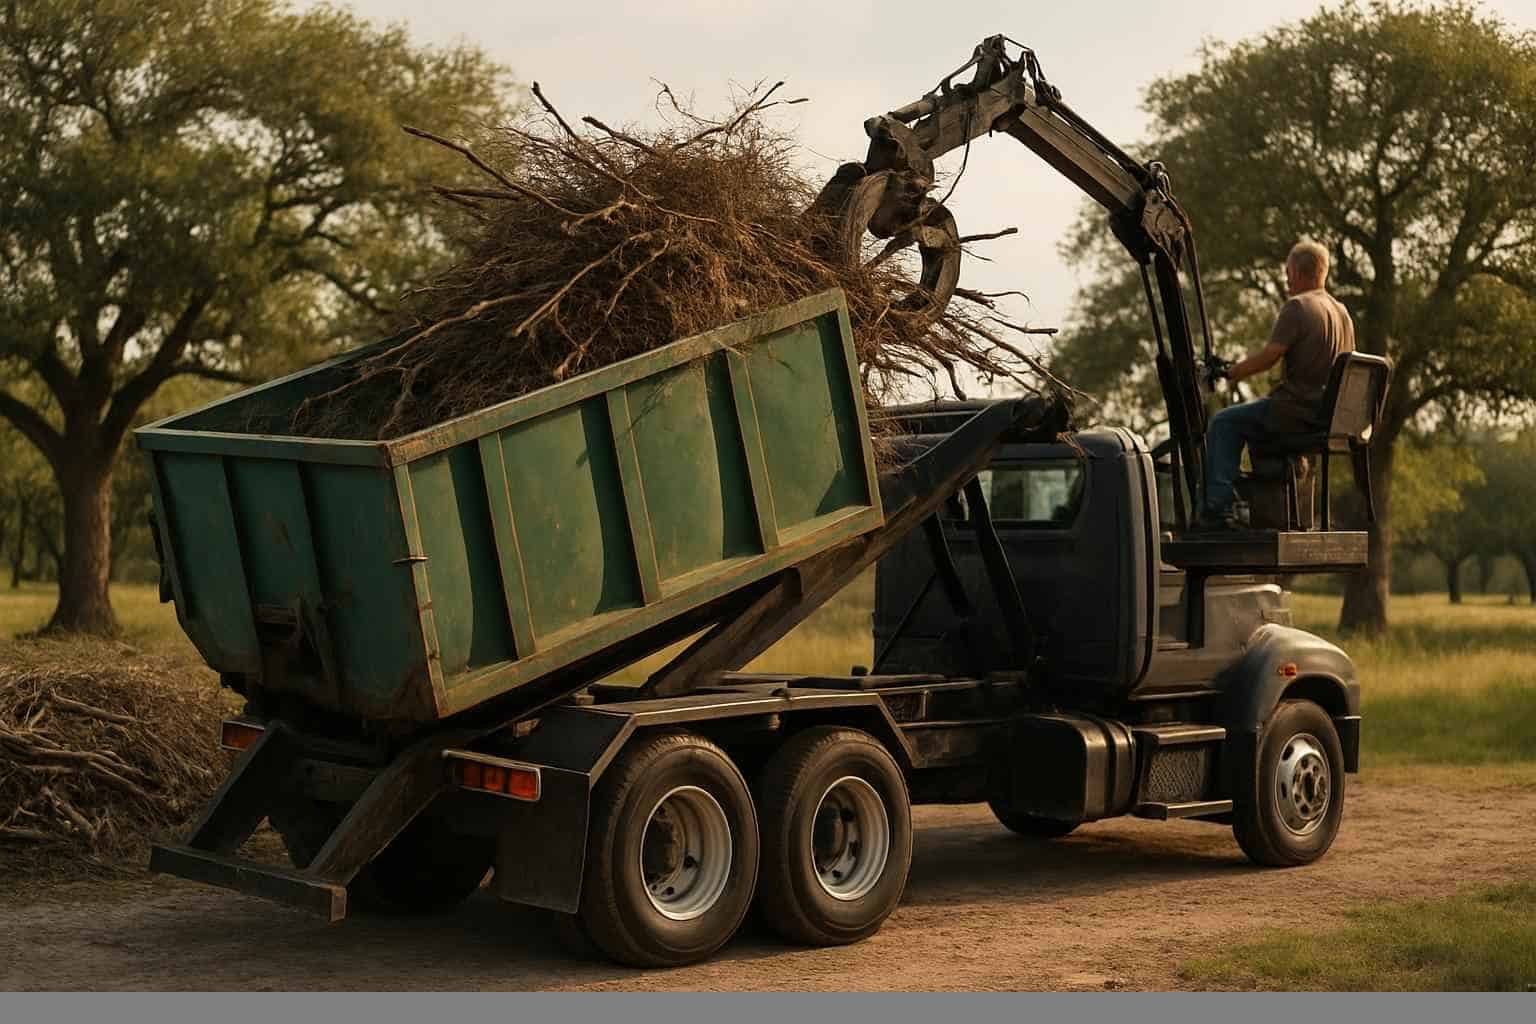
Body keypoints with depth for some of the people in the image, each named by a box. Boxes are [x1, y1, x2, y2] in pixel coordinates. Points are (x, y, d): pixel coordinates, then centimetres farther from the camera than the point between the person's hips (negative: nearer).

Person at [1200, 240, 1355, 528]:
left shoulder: (1297, 307, -13)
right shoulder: (1341, 311, 15)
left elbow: (1268, 357, -17)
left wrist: (1234, 371, 1)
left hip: (1300, 412, -9)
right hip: (1330, 413, 9)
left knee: (1223, 423, 0)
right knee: (1253, 419, 32)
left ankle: (1217, 507, -7)